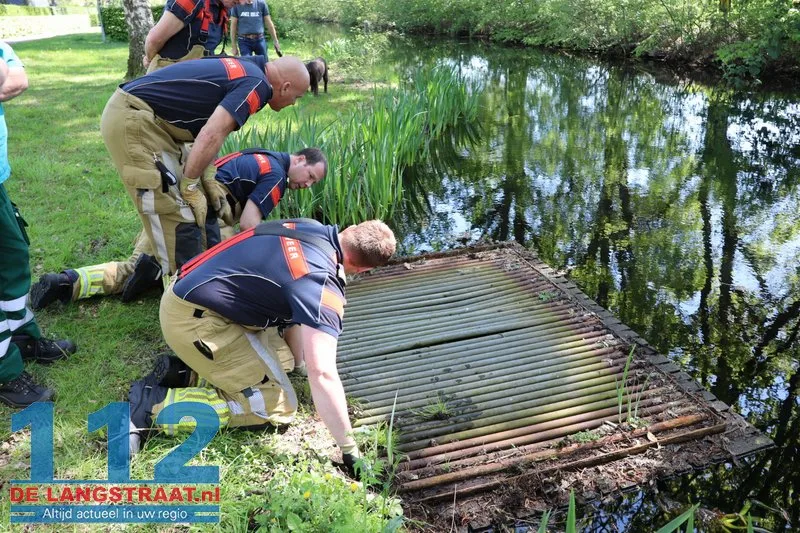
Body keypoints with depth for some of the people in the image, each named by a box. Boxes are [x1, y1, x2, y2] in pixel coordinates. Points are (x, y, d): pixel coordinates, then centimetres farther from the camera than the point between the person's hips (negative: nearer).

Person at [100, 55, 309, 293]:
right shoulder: (255, 84, -13)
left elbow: (208, 134, 16)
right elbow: (210, 137, -23)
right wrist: (191, 186, -11)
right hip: (133, 119, -10)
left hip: (129, 114, 10)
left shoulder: (242, 68, 15)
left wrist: (209, 181, 9)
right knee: (174, 212, -8)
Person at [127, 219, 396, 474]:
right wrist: (351, 451, -24)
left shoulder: (310, 228, 3)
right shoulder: (321, 282, -24)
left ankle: (188, 373, 14)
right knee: (277, 406, -5)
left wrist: (301, 359, 23)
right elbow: (323, 374, -31)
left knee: (281, 361, 19)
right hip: (194, 320, -9)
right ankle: (155, 405, -9)